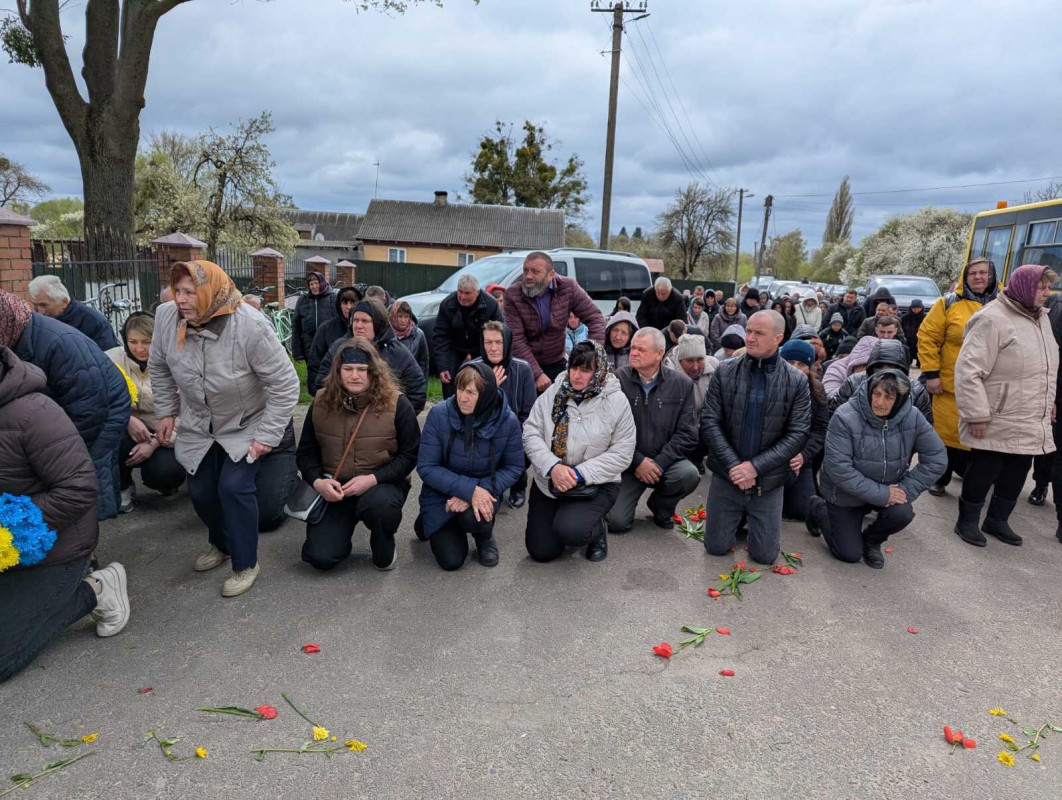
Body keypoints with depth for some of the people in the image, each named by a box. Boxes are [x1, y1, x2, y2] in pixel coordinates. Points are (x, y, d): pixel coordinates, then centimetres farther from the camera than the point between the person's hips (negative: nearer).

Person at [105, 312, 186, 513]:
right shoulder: (113, 358, -7)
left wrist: (154, 443, -21)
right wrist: (128, 419, -31)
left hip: (162, 438, -1)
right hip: (127, 431, 2)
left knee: (167, 474, -28)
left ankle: (165, 483, 15)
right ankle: (122, 488, -1)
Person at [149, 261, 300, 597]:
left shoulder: (251, 327, -31)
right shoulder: (167, 317, -16)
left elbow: (285, 384, -23)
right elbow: (159, 368, 5)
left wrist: (268, 435, -21)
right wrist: (166, 412, 6)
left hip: (246, 427, -5)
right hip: (198, 427, 5)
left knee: (234, 487, -16)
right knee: (200, 491, 11)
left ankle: (246, 564, 5)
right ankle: (222, 544, 41)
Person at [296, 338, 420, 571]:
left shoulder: (396, 404, -10)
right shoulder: (321, 403, 0)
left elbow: (410, 455, -8)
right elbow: (306, 452, 7)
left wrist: (372, 479, -21)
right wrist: (317, 481, -14)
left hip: (382, 484, -2)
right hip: (334, 490, 2)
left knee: (380, 505, -39)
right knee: (320, 557, -15)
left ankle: (384, 547, -3)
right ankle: (341, 529, 22)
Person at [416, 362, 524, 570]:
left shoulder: (508, 420, -17)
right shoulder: (439, 414, -20)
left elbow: (514, 467, -8)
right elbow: (426, 467, -18)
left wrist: (480, 489, -24)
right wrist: (469, 489, -29)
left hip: (483, 492, 0)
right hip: (442, 494, 0)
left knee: (473, 517, -33)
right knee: (451, 560, -10)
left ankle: (485, 537, 6)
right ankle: (427, 522, 24)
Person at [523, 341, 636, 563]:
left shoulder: (616, 401, -10)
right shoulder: (553, 393, -3)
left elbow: (622, 453, -11)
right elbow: (531, 434, -5)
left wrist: (580, 474, -21)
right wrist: (553, 466, -23)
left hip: (595, 484, -3)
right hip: (549, 481, 3)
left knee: (569, 532, -28)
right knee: (541, 551, -1)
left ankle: (597, 529, 8)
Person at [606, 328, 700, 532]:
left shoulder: (682, 384, -2)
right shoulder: (617, 380, -7)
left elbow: (687, 433, -6)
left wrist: (659, 463, -17)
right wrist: (638, 462, -16)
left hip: (665, 461, 2)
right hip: (627, 464, -1)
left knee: (689, 474, -30)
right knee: (616, 522, -16)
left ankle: (661, 506, 5)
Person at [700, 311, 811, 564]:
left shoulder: (797, 381, -6)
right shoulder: (725, 372, -4)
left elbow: (798, 434, -9)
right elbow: (709, 422, -7)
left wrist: (755, 467, -18)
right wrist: (734, 466, -17)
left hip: (768, 481, 0)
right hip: (726, 476, 1)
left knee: (764, 555, 5)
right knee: (716, 547, 7)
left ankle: (751, 516, 36)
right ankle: (738, 516, 38)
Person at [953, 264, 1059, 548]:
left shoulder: (1041, 318, 12)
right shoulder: (992, 320, -17)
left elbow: (1047, 366, 25)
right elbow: (968, 370, -21)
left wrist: (1048, 401, 23)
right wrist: (976, 415, -21)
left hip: (1031, 422, 8)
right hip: (998, 422, -8)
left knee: (1018, 469, 15)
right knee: (985, 470, 2)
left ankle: (997, 520, 32)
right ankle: (967, 522, 20)